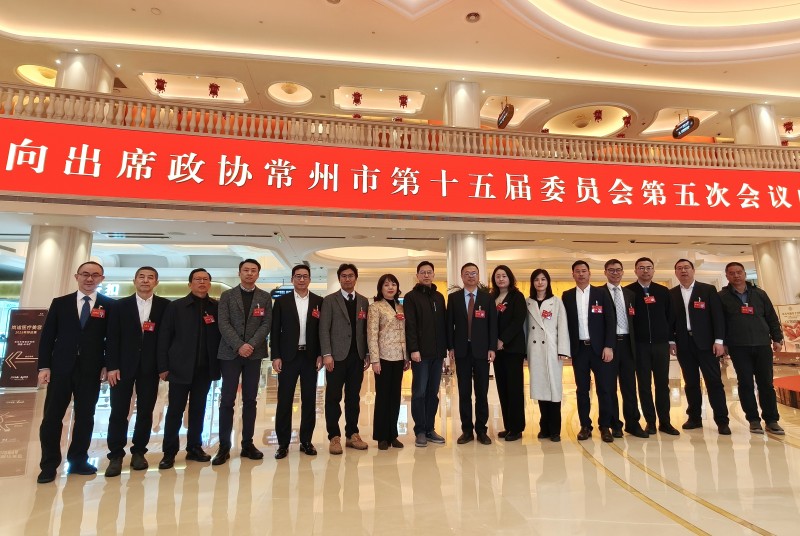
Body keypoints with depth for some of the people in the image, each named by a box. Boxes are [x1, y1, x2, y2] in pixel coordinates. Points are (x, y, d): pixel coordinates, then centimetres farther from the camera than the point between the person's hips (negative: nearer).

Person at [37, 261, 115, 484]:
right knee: (52, 417, 5)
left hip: (91, 370, -1)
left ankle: (78, 461, 20)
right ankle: (49, 465, 19)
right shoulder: (60, 303, 8)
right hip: (61, 368, 1)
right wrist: (44, 366, -2)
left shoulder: (109, 305, 3)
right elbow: (47, 336, 5)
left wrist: (107, 365, -5)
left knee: (85, 417, 7)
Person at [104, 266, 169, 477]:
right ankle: (116, 455, 15)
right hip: (124, 365, 1)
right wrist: (112, 366, -6)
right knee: (119, 411, 3)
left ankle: (138, 452, 20)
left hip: (150, 367, 0)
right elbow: (113, 337, 1)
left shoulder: (165, 306, 2)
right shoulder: (121, 305, 5)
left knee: (145, 411, 7)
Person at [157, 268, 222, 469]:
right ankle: (169, 452, 18)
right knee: (175, 409, 5)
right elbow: (164, 338, -1)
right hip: (181, 367, -2)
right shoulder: (176, 306, -1)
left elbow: (221, 335, 3)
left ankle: (194, 448, 24)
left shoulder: (217, 307, 3)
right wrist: (163, 366, -5)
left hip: (205, 368, 2)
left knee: (198, 409, 11)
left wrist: (219, 363, -3)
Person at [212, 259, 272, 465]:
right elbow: (223, 324, -5)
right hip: (230, 353, -1)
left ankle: (247, 444, 15)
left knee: (250, 400, 6)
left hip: (254, 353, 1)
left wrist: (251, 344, -13)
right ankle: (224, 447, 10)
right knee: (227, 400, 0)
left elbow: (266, 324, 0)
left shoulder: (265, 297, 7)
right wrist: (239, 346, -15)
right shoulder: (227, 296, 4)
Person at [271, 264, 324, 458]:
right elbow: (275, 331, 2)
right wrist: (276, 356, -4)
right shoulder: (281, 301, 3)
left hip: (311, 356, 1)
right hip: (288, 356, -1)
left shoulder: (319, 301, 4)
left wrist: (320, 354, -2)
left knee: (309, 399, 7)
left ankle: (306, 441, 19)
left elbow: (322, 330, 4)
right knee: (284, 399, 3)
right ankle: (283, 443, 16)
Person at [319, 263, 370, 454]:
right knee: (333, 397, 4)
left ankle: (352, 434, 21)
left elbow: (366, 329, 10)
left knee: (354, 397, 10)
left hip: (357, 357, 3)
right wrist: (327, 354, -12)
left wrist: (367, 354, 6)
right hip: (337, 356, -3)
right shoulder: (329, 300, 0)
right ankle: (334, 437, 15)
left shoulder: (363, 301, 11)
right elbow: (324, 329, -5)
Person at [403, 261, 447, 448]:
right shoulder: (411, 297, -1)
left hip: (437, 352, 5)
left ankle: (430, 429, 20)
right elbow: (410, 326, -9)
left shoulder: (439, 297, 14)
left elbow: (444, 323, 14)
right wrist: (413, 349, -15)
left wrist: (445, 348, 8)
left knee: (433, 392, 10)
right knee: (419, 392, 1)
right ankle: (420, 431, 11)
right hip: (421, 352, -5)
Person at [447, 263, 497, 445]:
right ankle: (467, 429, 17)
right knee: (464, 392, 7)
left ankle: (481, 429, 19)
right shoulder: (453, 297, 5)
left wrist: (492, 348, -5)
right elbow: (449, 324, 3)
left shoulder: (487, 298, 4)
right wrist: (450, 347, -3)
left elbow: (493, 324, 2)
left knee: (482, 392, 6)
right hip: (461, 350, 0)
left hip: (481, 350, 0)